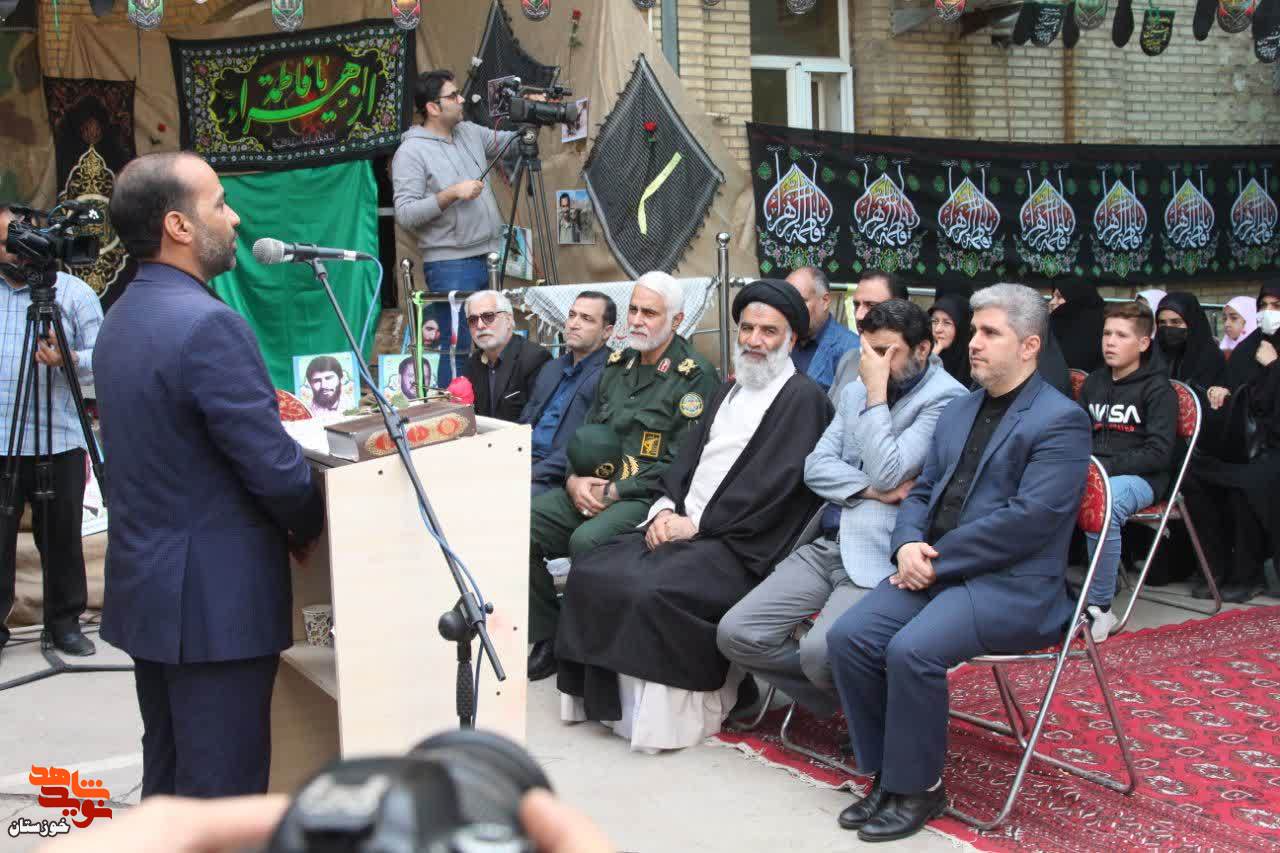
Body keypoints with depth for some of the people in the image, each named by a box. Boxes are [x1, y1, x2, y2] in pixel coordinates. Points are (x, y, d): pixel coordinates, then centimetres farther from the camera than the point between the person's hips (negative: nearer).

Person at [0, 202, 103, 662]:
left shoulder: (75, 291, 4)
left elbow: (101, 360, -3)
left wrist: (69, 359, -22)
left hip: (59, 443, -1)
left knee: (62, 538, 5)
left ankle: (65, 622, 18)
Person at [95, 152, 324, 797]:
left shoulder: (121, 319, 9)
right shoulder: (208, 324, -21)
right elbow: (274, 465, -20)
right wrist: (309, 529, -1)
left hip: (146, 588, 9)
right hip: (215, 597, -9)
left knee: (168, 775, 19)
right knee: (223, 789, 1)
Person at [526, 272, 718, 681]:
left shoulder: (695, 377, -6)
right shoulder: (618, 364, 17)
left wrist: (615, 492, -15)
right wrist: (575, 480, 0)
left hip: (647, 496, -7)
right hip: (590, 489, 7)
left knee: (587, 540, -34)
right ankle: (549, 635, 0)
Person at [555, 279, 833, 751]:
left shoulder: (803, 398, -6)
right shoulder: (731, 390, 22)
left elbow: (771, 486, -15)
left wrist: (696, 524, -14)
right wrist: (665, 508, -2)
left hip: (740, 543, -8)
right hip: (685, 525, 8)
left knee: (652, 592, -30)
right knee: (591, 571, -10)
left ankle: (667, 713, -12)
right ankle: (613, 698, 0)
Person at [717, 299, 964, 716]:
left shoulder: (947, 399, -6)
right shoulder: (855, 391, 17)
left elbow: (886, 473, -15)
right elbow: (815, 466, 9)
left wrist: (876, 392, -11)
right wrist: (871, 489, -9)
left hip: (880, 555, -7)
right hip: (828, 543, 7)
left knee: (820, 651, -30)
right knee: (735, 634, -7)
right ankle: (839, 697, 12)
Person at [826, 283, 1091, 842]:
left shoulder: (1060, 421, -7)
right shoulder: (959, 411, 19)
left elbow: (1029, 518, -17)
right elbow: (922, 492, 19)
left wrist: (936, 558, -16)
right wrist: (908, 545, -4)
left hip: (1013, 585, -7)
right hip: (936, 569, 7)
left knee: (911, 650, -29)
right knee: (848, 636, -14)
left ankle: (918, 787, -7)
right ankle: (887, 774, 2)